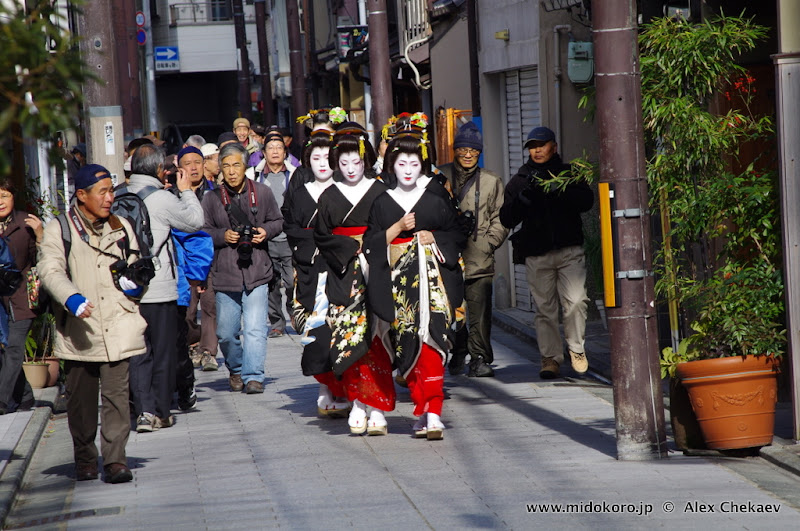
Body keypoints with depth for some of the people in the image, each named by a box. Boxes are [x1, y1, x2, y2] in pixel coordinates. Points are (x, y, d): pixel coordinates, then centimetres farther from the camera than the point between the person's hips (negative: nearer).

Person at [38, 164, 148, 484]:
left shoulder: (121, 228, 15)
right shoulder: (59, 230, 1)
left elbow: (134, 266, 28)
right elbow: (50, 271, -12)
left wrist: (134, 283, 4)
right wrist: (71, 298, -31)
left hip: (117, 328, 2)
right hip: (79, 333, -2)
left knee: (116, 394, -8)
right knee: (80, 399, 6)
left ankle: (115, 460, -7)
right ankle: (85, 459, 21)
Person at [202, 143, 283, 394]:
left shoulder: (262, 192, 4)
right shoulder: (212, 198, 2)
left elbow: (278, 221, 15)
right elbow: (202, 232, 6)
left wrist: (266, 230, -5)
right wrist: (222, 236, -11)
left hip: (257, 272, -1)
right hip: (225, 275, 1)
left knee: (255, 328, -11)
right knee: (226, 333, 9)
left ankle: (253, 376, -7)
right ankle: (236, 370, 32)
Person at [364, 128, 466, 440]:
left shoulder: (437, 201, 9)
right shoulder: (383, 203, 10)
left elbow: (458, 235, 12)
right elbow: (371, 243, 4)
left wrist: (434, 238, -5)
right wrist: (398, 228, -8)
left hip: (432, 277, -2)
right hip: (399, 281, 2)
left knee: (430, 341, -14)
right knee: (407, 345, 0)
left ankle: (433, 413, -19)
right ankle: (421, 409, 10)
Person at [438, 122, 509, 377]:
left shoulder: (491, 181, 12)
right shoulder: (441, 177, 11)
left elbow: (500, 219, 13)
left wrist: (488, 242, -1)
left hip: (479, 259, 0)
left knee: (480, 311, -6)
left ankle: (479, 358, 1)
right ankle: (458, 354, 16)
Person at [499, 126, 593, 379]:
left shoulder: (569, 174, 12)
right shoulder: (519, 181, 14)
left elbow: (586, 201, -4)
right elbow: (507, 218, 5)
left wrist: (558, 191, -16)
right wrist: (526, 195, -11)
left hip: (569, 250, -1)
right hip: (536, 254, 1)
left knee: (575, 301, -13)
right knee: (545, 308, 0)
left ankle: (576, 348, 5)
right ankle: (550, 357, 8)